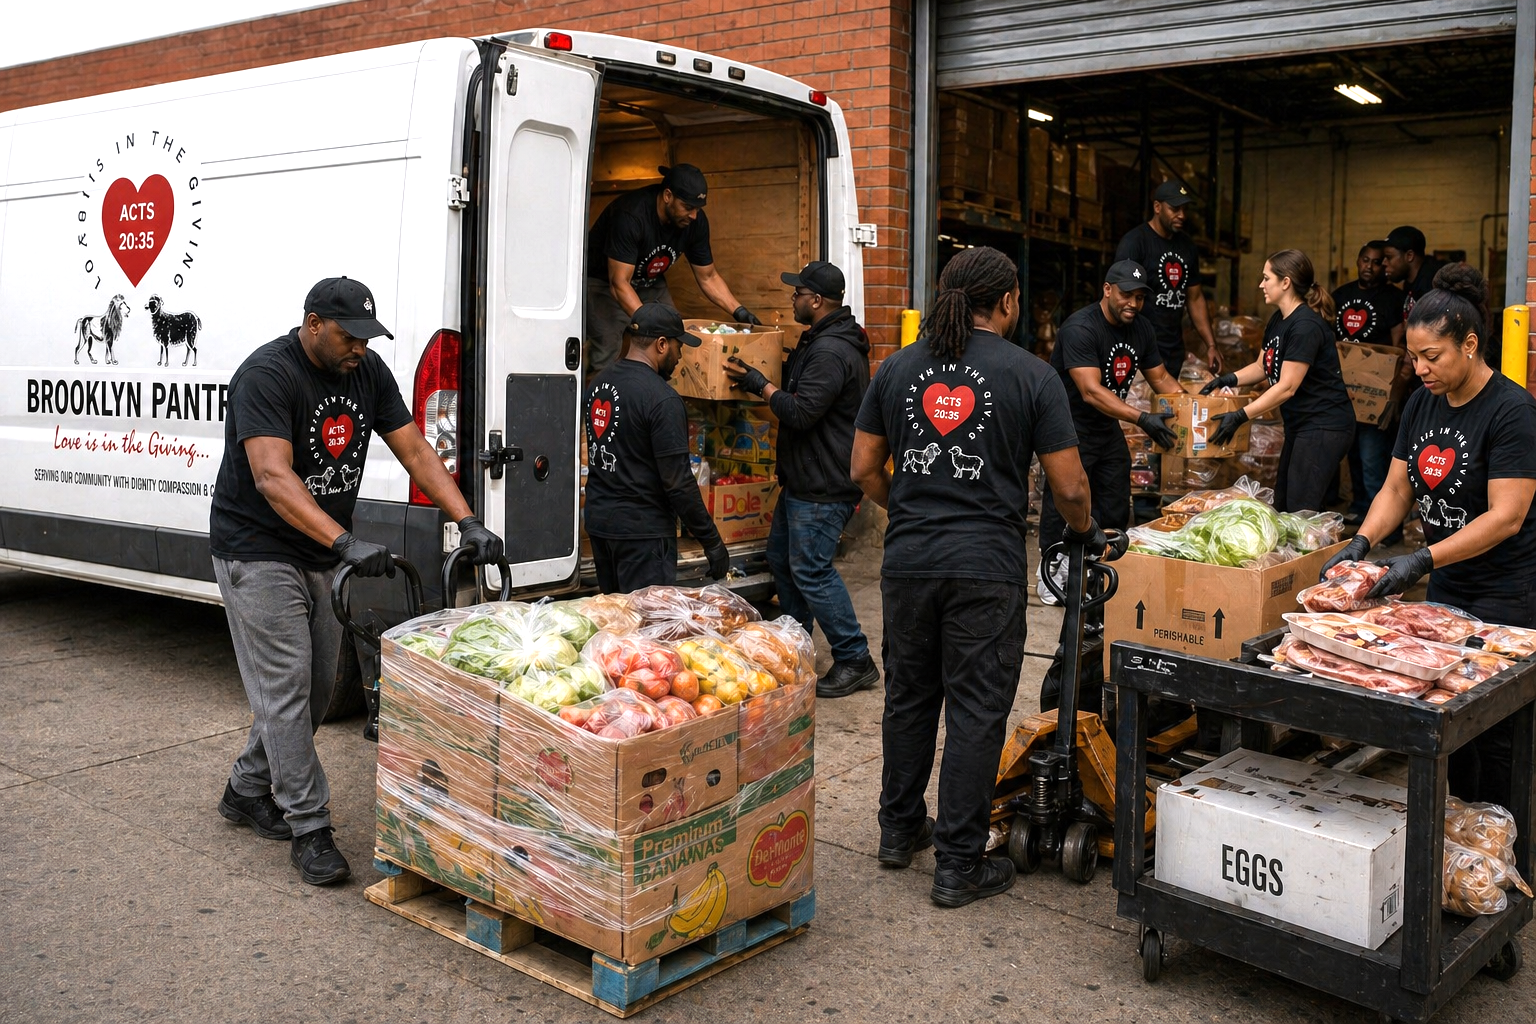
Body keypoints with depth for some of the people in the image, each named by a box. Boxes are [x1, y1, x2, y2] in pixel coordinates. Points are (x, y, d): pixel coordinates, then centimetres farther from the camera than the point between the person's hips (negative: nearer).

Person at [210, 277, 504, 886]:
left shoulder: (368, 373, 1)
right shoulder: (267, 375, -22)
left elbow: (415, 453, -1)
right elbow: (272, 476, -33)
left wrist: (468, 523, -13)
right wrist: (345, 542, -44)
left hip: (322, 555, 8)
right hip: (258, 552, -8)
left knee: (318, 688, 12)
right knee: (286, 688, -7)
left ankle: (247, 792, 31)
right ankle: (308, 829, 0)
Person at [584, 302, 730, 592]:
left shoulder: (599, 383, 7)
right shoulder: (662, 399, -18)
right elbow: (679, 482, -19)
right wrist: (712, 543, -13)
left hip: (598, 521, 8)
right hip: (642, 530, -8)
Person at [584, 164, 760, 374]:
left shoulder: (696, 221, -13)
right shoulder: (630, 215, -32)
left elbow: (708, 278, 0)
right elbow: (619, 283, -34)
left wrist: (739, 311, -14)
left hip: (650, 284, 6)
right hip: (603, 283, -6)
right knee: (608, 358, -21)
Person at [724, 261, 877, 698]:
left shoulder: (830, 353, -21)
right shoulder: (820, 342, 15)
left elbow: (801, 412, -25)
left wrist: (761, 385, -12)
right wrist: (767, 379, 11)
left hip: (824, 486, -12)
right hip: (805, 478, 12)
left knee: (810, 569, -9)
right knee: (782, 557, 19)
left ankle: (855, 661, -1)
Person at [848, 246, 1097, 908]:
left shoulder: (897, 368, 6)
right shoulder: (1030, 375, -5)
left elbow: (865, 470, 9)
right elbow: (1069, 486, -4)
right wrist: (1086, 532, 16)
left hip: (908, 560, 4)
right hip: (987, 567, -4)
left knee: (909, 696, 18)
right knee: (976, 711, 4)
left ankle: (900, 829, 34)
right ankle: (959, 865, 11)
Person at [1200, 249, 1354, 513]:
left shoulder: (1306, 325, -21)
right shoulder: (1277, 322, 11)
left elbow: (1287, 387, -23)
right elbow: (1261, 367, 20)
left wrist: (1240, 417, -23)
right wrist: (1227, 380, 2)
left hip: (1324, 428, -11)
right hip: (1301, 426, 11)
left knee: (1300, 513, -10)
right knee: (1281, 506, 13)